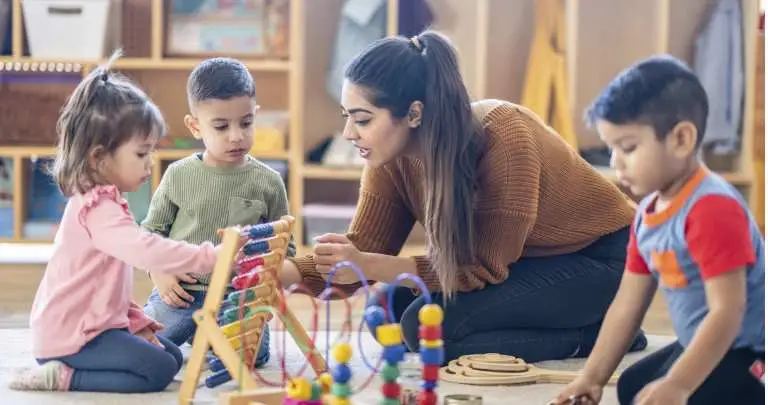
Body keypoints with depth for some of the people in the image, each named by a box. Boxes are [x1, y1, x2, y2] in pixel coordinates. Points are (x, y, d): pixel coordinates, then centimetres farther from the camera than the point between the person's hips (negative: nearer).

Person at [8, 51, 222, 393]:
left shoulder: (100, 201, 14)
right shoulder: (98, 209, -21)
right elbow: (146, 251, -37)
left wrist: (137, 322, 13)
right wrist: (209, 257, -38)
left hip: (95, 324, 11)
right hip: (69, 336, -11)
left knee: (172, 355, 13)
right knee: (158, 369, -17)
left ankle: (62, 372, 8)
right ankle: (64, 377, -10)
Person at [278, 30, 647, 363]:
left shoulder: (503, 139, -31)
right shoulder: (392, 156, -11)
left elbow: (486, 267, -28)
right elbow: (362, 252, -7)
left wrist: (367, 266, -33)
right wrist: (280, 273, -25)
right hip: (529, 262, 8)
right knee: (389, 309, -8)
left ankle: (594, 336, -8)